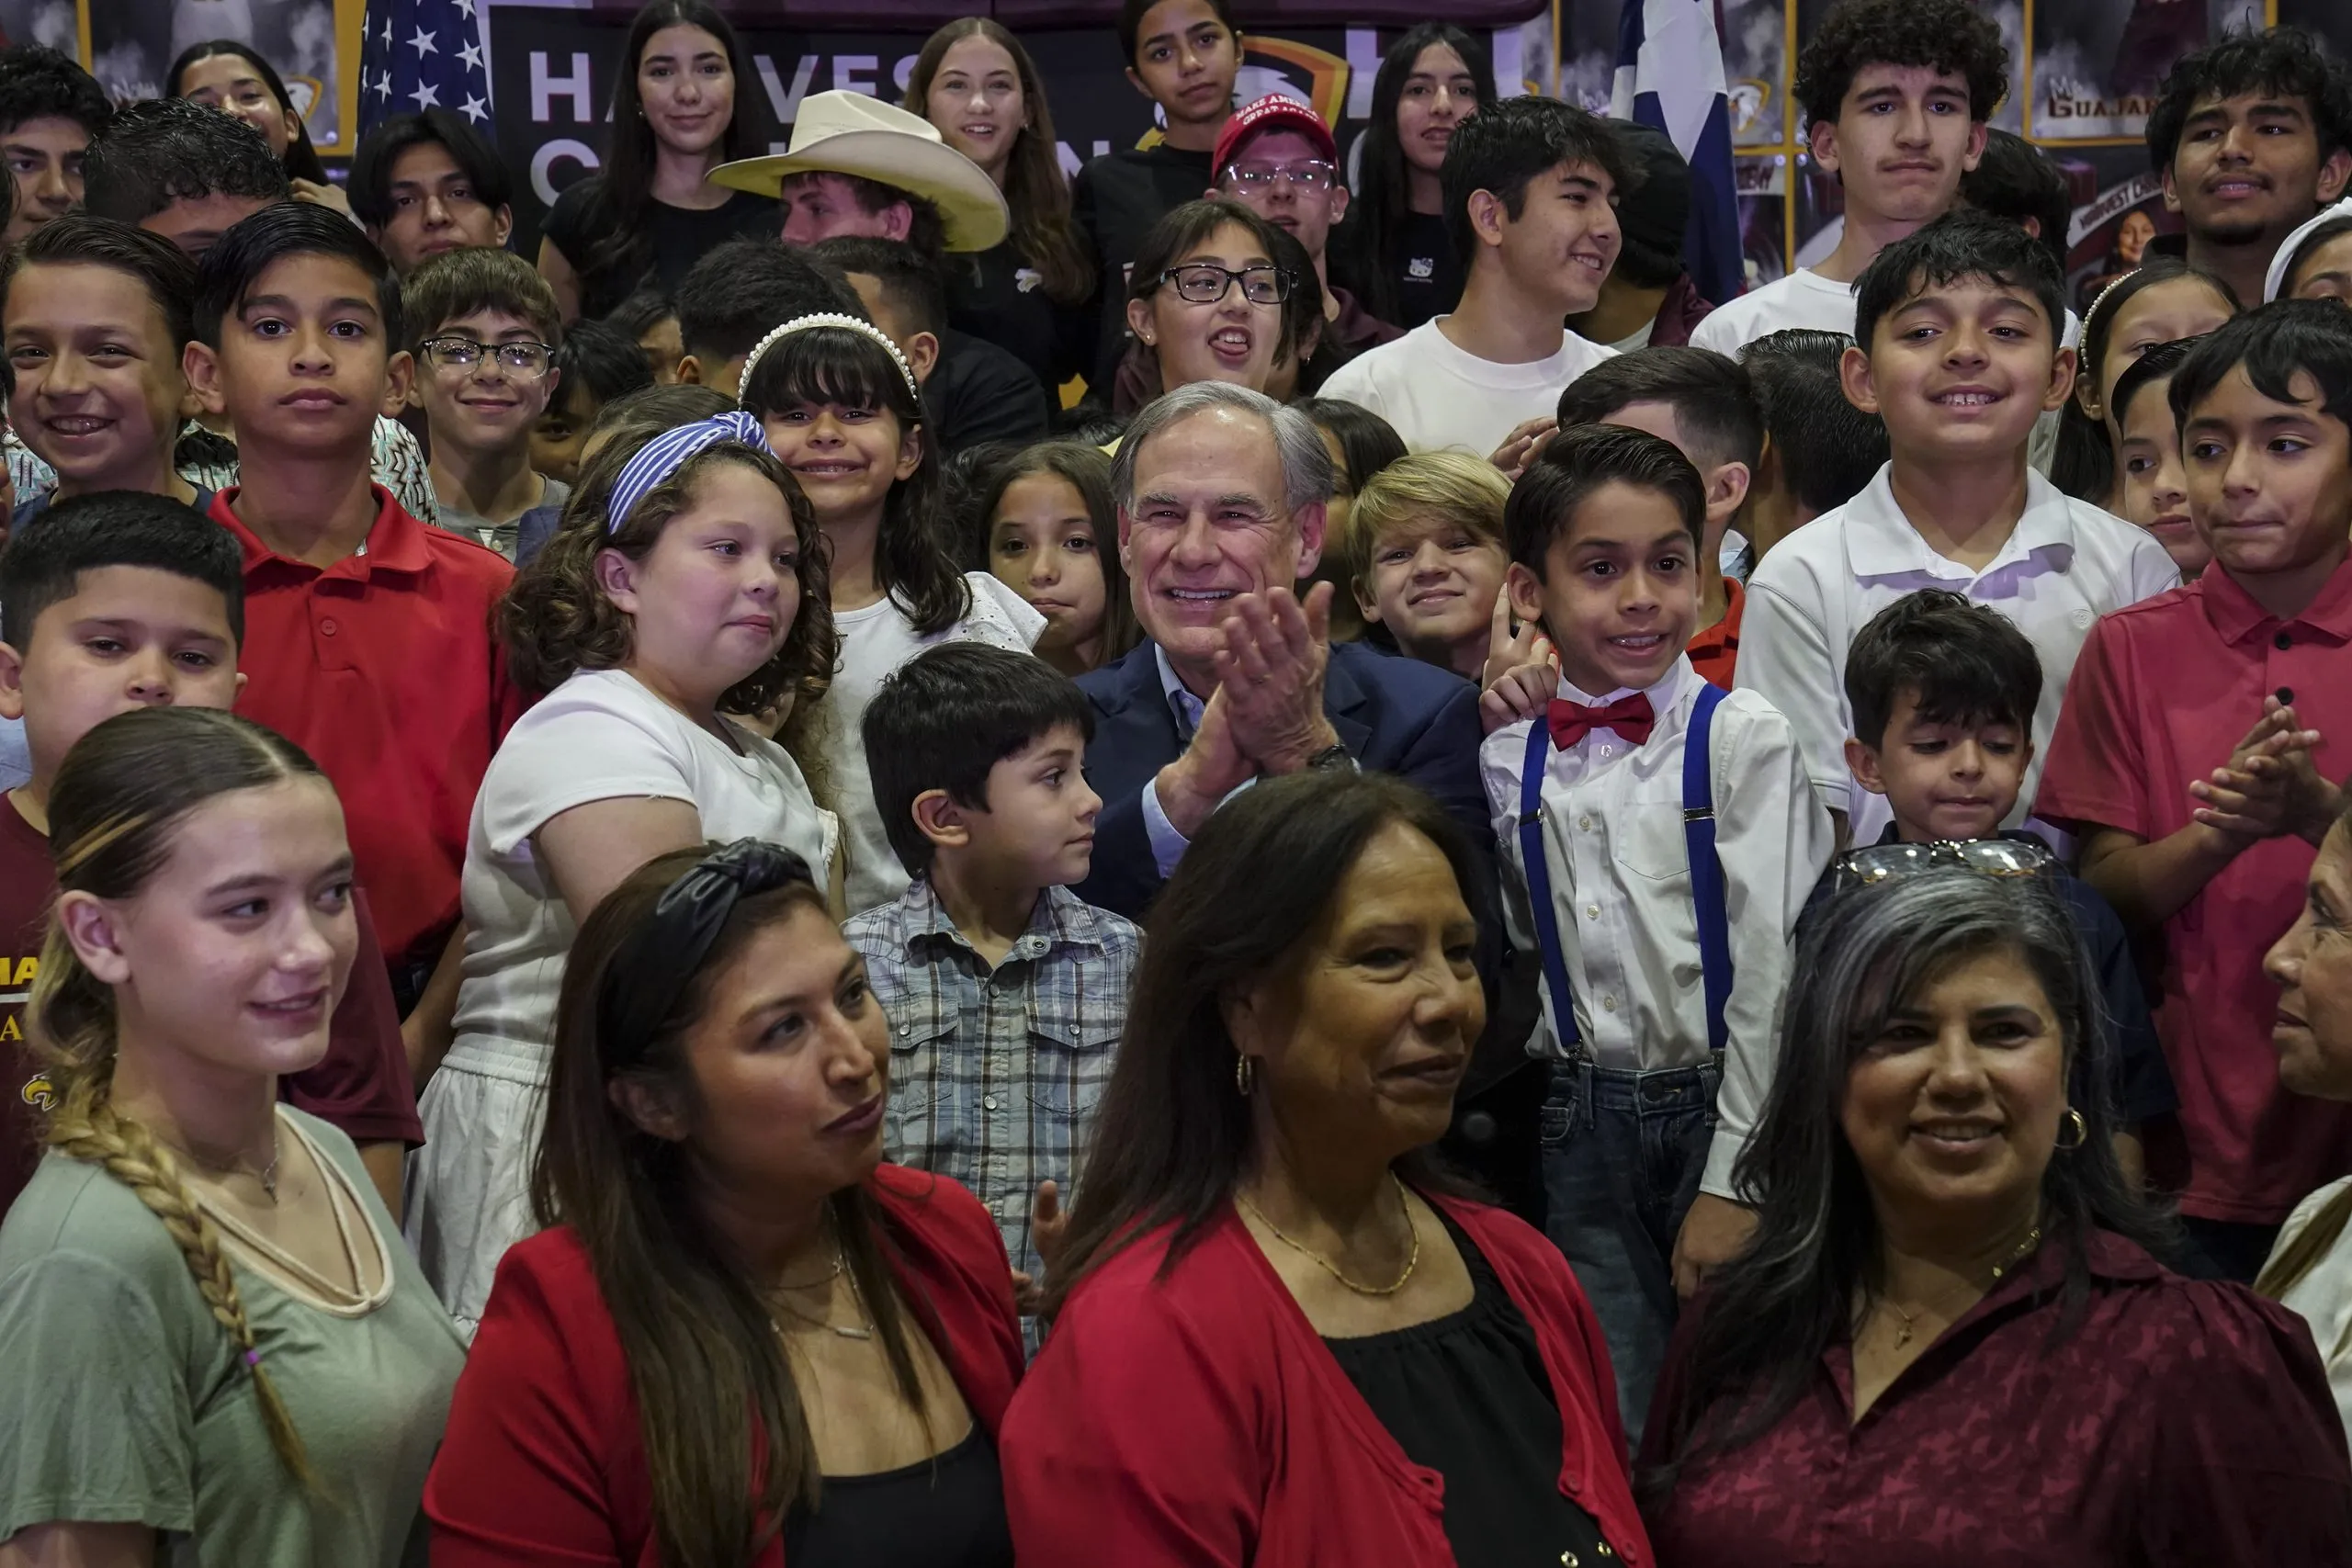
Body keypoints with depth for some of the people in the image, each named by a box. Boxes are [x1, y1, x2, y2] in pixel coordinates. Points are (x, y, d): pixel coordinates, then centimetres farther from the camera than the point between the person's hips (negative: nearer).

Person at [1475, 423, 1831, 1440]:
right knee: (1608, 1427, 4)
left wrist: (1733, 1180, -11)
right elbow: (1513, 946, 11)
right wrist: (1491, 744, 1)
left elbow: (1769, 972, -9)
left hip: (1718, 1100, -3)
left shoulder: (1744, 739, -7)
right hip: (1583, 1125, 3)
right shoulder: (1508, 760, 4)